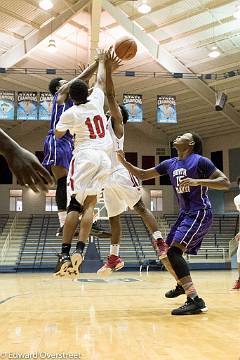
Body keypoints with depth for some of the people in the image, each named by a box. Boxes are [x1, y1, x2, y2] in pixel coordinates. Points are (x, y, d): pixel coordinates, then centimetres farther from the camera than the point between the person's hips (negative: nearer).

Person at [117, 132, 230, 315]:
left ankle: (196, 301, -23)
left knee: (173, 252, -22)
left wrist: (198, 181, -28)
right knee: (168, 252, 18)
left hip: (200, 214, -9)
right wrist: (124, 162, 3)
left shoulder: (200, 161, -11)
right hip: (186, 213, 9)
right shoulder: (170, 164, 10)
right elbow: (142, 175, 16)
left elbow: (225, 183, -15)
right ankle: (182, 285, 44)